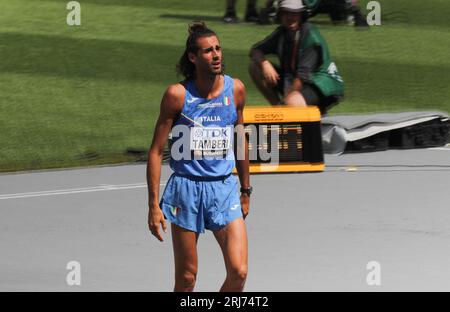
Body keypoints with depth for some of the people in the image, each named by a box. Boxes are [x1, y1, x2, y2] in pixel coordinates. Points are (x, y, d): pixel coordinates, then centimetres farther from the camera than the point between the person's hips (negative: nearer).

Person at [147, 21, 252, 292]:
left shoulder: (235, 89, 3)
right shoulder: (177, 94, -8)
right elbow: (156, 151, -4)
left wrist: (246, 191, 19)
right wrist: (154, 205, -9)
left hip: (224, 189, 3)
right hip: (186, 188, -2)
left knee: (239, 272, -10)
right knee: (186, 278, 3)